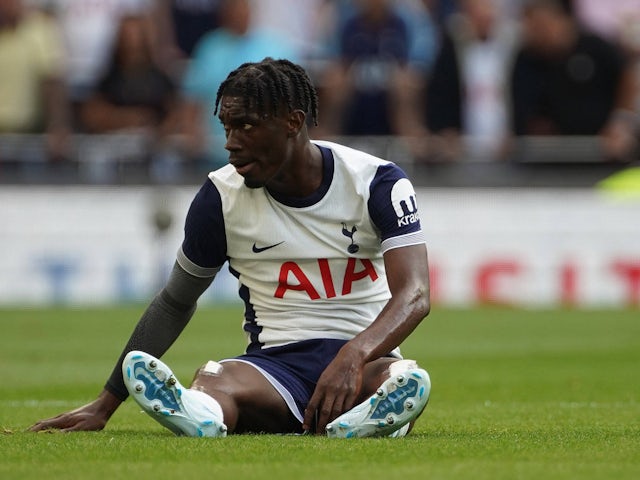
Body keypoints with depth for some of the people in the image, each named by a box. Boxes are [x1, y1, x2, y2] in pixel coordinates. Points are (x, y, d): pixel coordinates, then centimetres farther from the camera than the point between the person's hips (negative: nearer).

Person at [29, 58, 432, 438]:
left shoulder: (377, 182, -3)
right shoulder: (222, 195, 4)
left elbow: (414, 295, -14)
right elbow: (176, 302, 16)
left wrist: (354, 355, -35)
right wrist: (105, 405, 13)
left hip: (368, 359, -1)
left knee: (411, 383, -39)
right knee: (211, 382, -36)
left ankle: (365, 423, -71)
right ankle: (199, 414, -70)